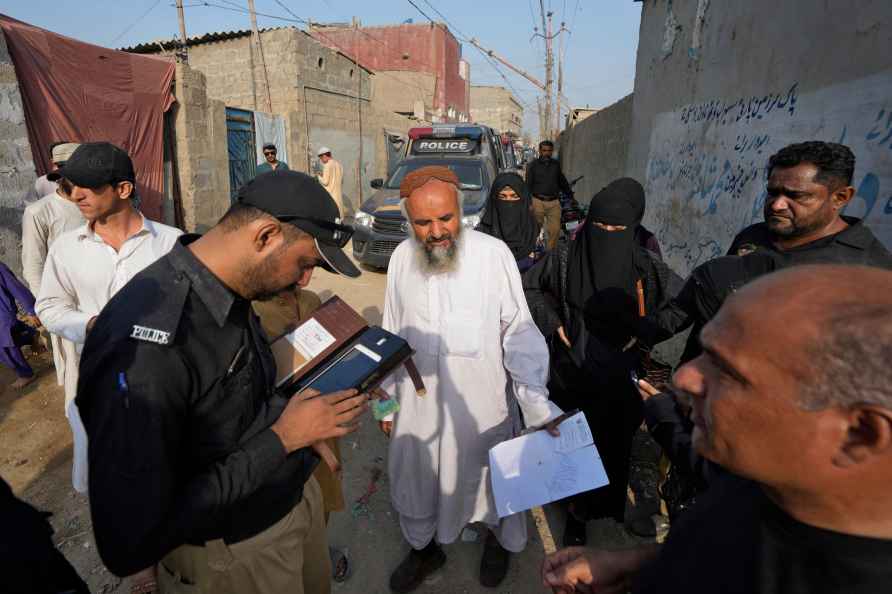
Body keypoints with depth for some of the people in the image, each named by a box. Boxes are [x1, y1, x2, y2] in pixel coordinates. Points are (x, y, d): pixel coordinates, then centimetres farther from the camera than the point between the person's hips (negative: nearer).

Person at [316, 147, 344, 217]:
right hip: (338, 195, 7)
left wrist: (319, 177, 6)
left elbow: (325, 182, -15)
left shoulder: (327, 166, -11)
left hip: (329, 195, -7)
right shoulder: (339, 165, 10)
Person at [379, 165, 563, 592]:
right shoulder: (401, 258, -4)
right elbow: (393, 336, 4)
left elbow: (519, 332, -13)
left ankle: (498, 539, 53)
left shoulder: (494, 253, -17)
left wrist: (536, 402, -24)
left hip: (483, 404, -2)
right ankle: (425, 548, 51)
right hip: (418, 404, 3)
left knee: (491, 481, 20)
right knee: (415, 481, 21)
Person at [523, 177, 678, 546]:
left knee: (609, 443, 11)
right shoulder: (566, 258, -10)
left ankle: (581, 510, 34)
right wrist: (551, 321, -7)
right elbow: (527, 285, 4)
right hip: (571, 370, 0)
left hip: (617, 377, 0)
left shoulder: (644, 267, -10)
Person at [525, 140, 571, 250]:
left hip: (554, 202, 2)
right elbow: (528, 185, 1)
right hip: (538, 202, -2)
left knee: (555, 230, -3)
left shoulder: (556, 165, 13)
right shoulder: (533, 166, 3)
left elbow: (562, 182, 23)